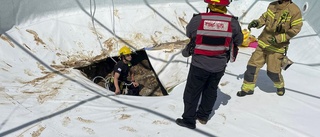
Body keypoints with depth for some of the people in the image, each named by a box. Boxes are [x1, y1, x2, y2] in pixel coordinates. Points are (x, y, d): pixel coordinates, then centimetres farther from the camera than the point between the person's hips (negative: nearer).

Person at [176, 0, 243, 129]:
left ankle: (189, 119, 21)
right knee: (211, 90, 22)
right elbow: (239, 41, 4)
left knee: (192, 92, 12)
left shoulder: (198, 19, -17)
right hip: (219, 65, 3)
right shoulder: (232, 22, -11)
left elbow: (189, 33, 2)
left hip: (199, 64, -2)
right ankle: (203, 116, 35)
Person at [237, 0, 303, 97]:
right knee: (252, 66, 3)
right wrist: (257, 22, -7)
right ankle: (248, 88, 20)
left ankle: (280, 86, 36)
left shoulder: (294, 10, -15)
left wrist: (278, 38, -22)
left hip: (277, 47, -5)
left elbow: (295, 29, -14)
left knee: (272, 72, 3)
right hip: (263, 43, 5)